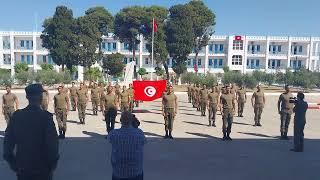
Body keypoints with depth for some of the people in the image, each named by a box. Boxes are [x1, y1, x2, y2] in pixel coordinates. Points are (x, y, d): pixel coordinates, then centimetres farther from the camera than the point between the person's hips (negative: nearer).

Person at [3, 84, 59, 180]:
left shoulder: (17, 115, -5)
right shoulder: (46, 116, -17)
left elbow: (8, 140, 2)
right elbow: (52, 142, -16)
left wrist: (12, 163, 13)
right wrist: (52, 164, -2)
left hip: (22, 167, 4)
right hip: (42, 168, -3)